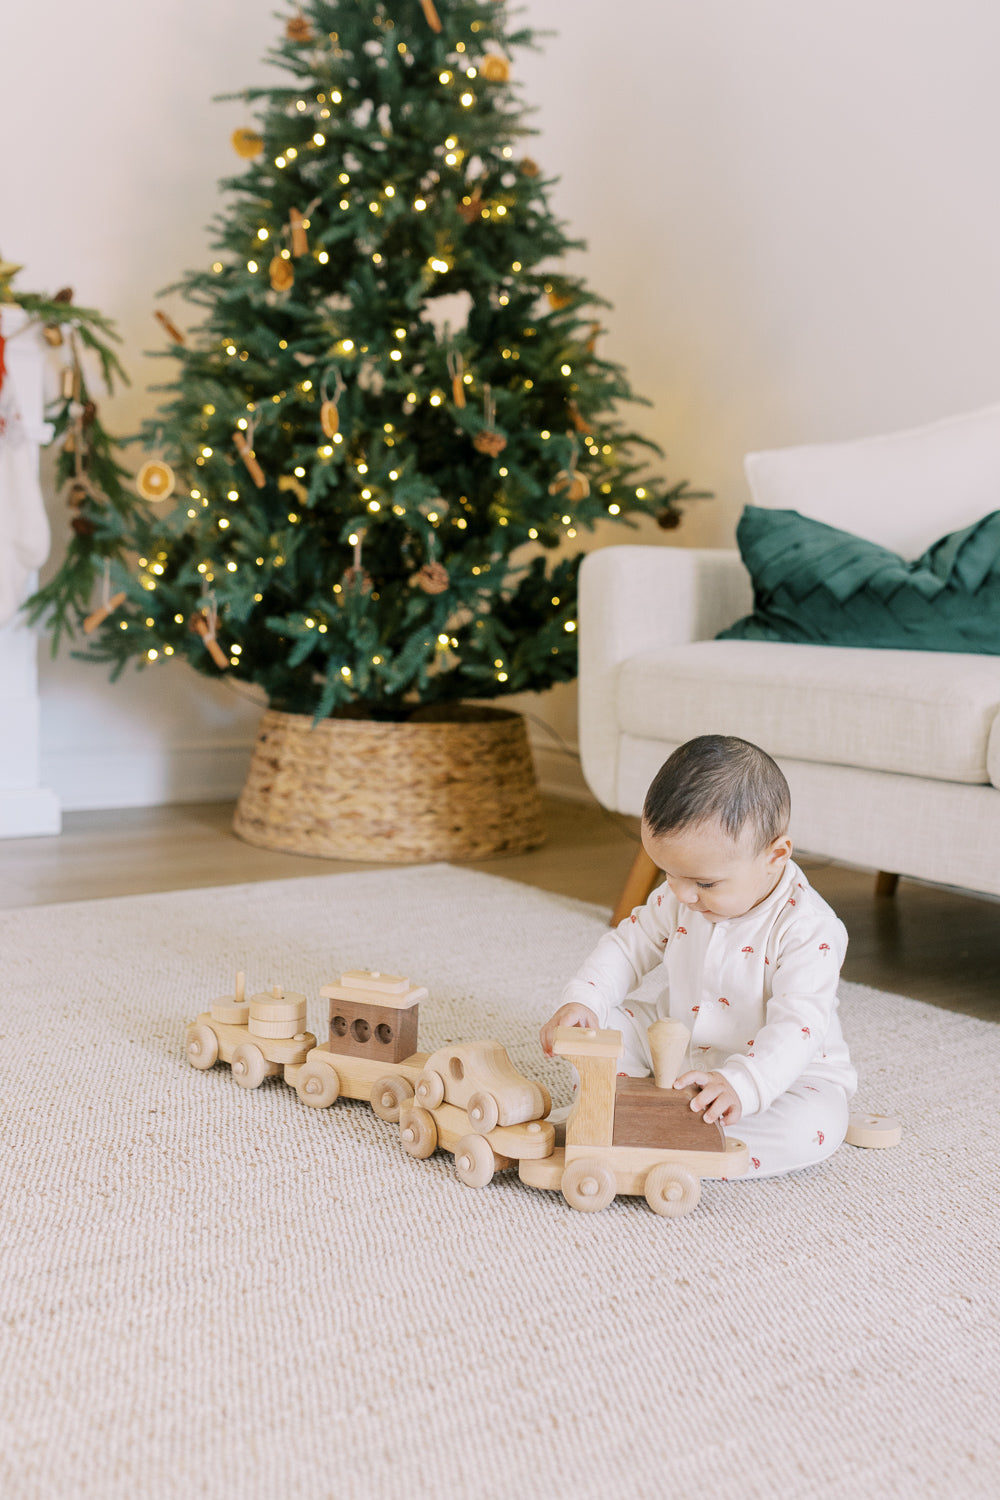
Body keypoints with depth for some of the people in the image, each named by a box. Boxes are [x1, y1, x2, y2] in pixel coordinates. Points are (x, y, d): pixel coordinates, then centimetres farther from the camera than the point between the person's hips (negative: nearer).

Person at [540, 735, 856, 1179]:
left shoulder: (808, 929, -26)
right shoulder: (678, 900, -6)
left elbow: (797, 1025, -33)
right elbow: (630, 945, 4)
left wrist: (742, 1084, -48)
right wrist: (582, 1000, -14)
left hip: (781, 1069, -5)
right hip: (674, 1047, 5)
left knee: (816, 1126, -35)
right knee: (597, 1024, -6)